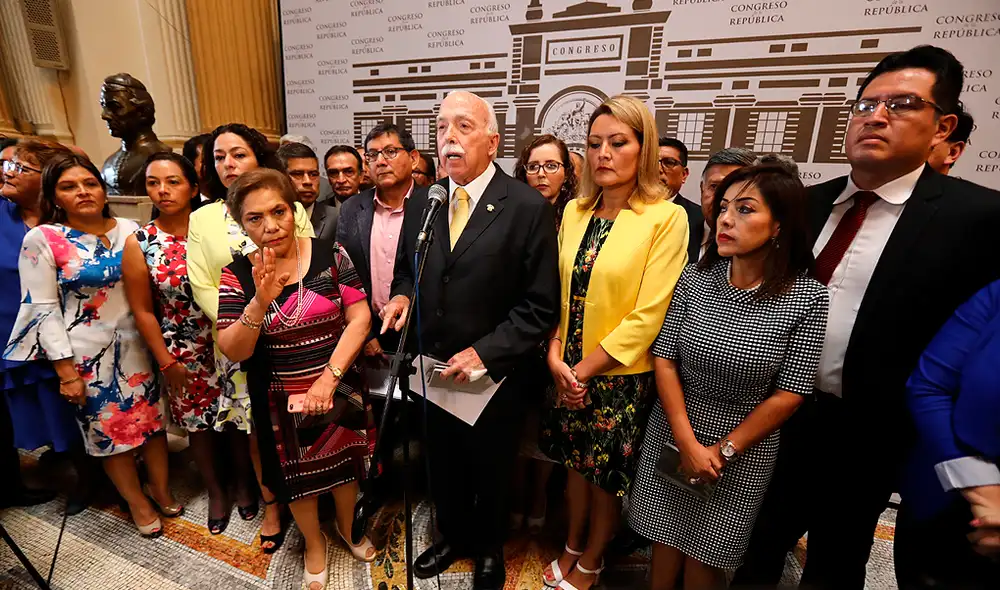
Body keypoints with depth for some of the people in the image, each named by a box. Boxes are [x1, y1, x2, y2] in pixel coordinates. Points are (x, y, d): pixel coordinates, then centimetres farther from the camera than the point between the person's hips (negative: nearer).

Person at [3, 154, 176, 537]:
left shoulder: (129, 230, 0)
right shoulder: (41, 240, -8)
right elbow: (43, 308, -9)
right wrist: (66, 371, -11)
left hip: (135, 344, 3)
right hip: (85, 353, -2)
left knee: (152, 416, 12)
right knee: (107, 428, 12)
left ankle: (161, 488, 34)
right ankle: (137, 501, 32)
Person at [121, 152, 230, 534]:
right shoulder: (139, 243, -6)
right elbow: (142, 311, -2)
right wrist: (166, 362, -2)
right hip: (182, 354, 1)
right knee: (198, 424, 16)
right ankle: (215, 492, 39)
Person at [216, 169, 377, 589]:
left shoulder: (331, 255, -11)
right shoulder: (237, 275, -10)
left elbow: (360, 318, -13)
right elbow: (233, 352, -13)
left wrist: (329, 377, -19)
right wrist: (260, 302, -31)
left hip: (339, 390, 0)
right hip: (281, 401, 0)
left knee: (344, 462, 21)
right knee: (298, 476, 20)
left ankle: (346, 527, 51)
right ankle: (314, 543, 49)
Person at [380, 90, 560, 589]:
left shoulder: (529, 207, -16)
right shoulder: (421, 203, 1)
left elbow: (541, 306, -15)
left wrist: (485, 352, -22)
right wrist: (402, 295, -9)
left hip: (492, 376, -4)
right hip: (432, 371, 4)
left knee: (490, 473, 21)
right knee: (442, 466, 25)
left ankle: (488, 550, 51)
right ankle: (453, 536, 55)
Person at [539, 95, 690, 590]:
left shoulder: (667, 218, -14)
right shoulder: (574, 211, 2)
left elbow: (648, 315, -17)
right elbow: (558, 290, 5)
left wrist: (587, 368, -16)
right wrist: (555, 353, -8)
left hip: (622, 375, -4)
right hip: (569, 370, 4)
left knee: (609, 473, 16)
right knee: (577, 462, 21)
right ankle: (573, 545, 45)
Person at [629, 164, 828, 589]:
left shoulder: (808, 298, -13)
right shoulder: (694, 279, -7)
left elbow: (789, 395, -11)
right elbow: (664, 360, -7)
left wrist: (722, 451, -9)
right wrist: (688, 443, -11)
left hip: (743, 449, -1)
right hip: (673, 434, 2)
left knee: (705, 556, 15)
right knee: (665, 539, 17)